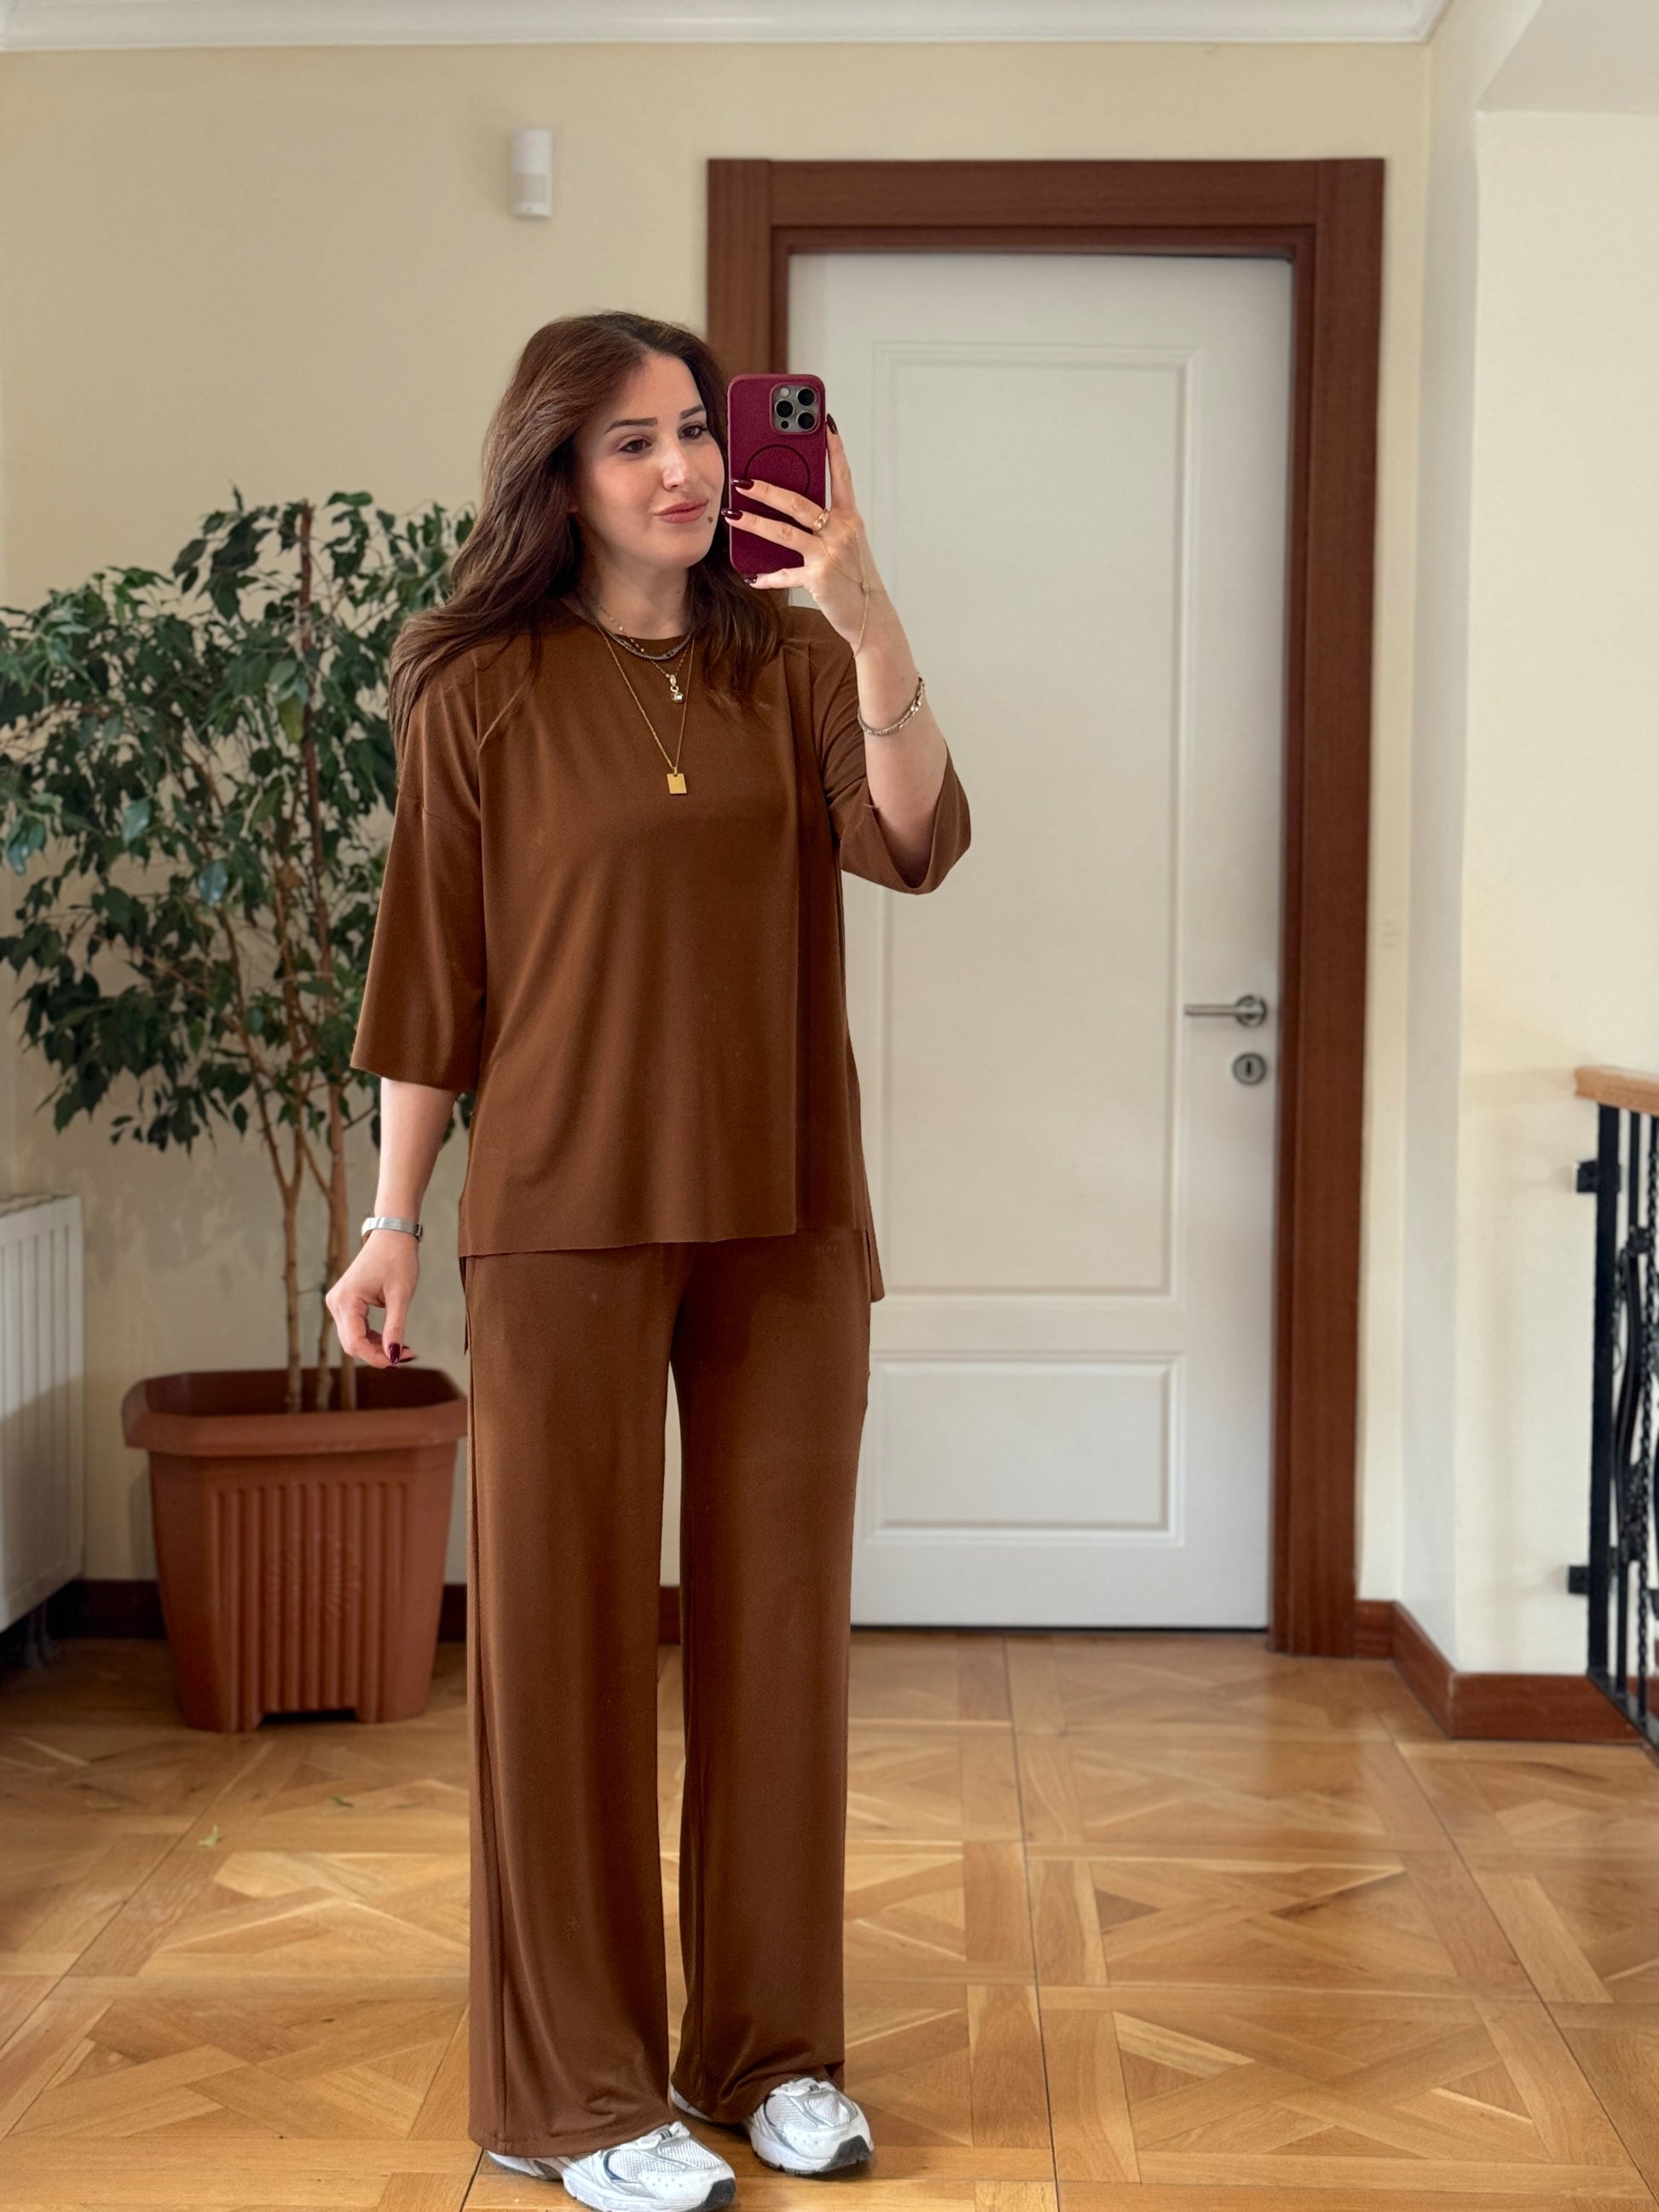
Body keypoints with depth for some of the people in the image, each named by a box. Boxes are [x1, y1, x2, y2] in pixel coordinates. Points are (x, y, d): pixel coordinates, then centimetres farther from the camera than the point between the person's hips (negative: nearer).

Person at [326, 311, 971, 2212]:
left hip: (785, 1215, 3)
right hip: (567, 1217, -3)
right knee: (564, 1629, 3)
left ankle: (773, 2048, 24)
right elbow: (431, 978, 1)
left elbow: (914, 844, -10)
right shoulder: (480, 691, 0)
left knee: (775, 1621, 9)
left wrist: (869, 625, -24)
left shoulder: (791, 665, 7)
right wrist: (393, 1223, 0)